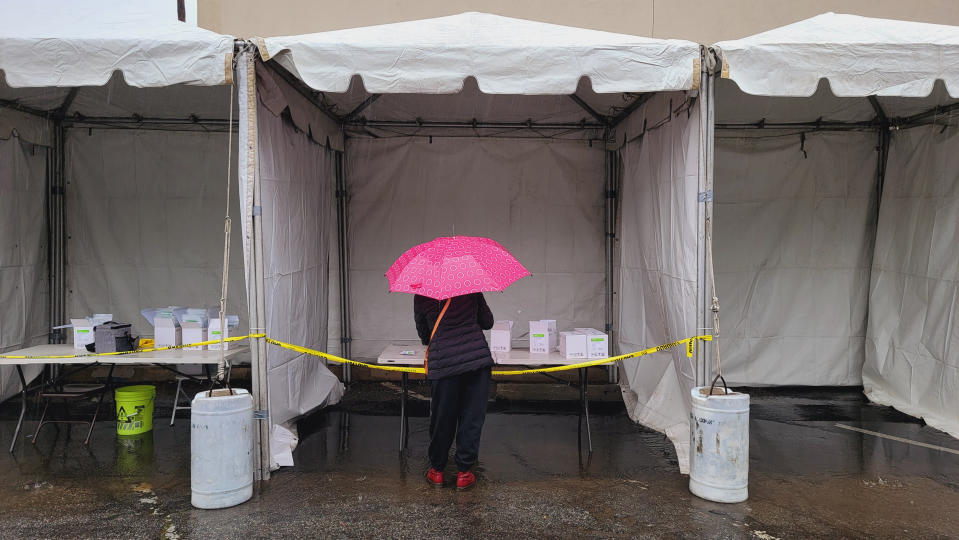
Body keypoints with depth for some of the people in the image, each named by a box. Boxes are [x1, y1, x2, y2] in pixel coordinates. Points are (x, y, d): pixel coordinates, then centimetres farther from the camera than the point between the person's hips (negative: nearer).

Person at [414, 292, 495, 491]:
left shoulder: (421, 296, 7)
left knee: (441, 418, 13)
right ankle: (464, 472, 14)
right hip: (478, 355, 0)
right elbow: (487, 322, 14)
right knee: (472, 417, 8)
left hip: (442, 361, 0)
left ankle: (437, 470, 26)